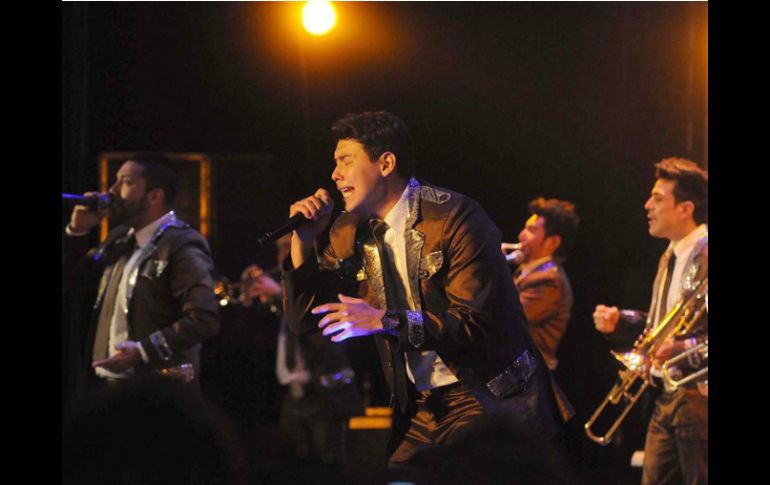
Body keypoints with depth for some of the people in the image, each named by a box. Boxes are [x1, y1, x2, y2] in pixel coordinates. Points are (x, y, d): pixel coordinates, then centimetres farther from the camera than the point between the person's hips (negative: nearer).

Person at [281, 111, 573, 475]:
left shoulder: (455, 218, -14)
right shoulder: (350, 233, 7)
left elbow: (477, 324, -22)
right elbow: (304, 319, 9)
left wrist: (385, 321, -30)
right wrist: (302, 240, -4)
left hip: (484, 399, -6)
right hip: (419, 407, 6)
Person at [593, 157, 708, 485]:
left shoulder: (704, 256, -15)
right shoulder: (670, 258, 17)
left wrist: (684, 349, -31)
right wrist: (619, 321, 11)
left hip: (698, 397, -10)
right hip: (666, 397, 10)